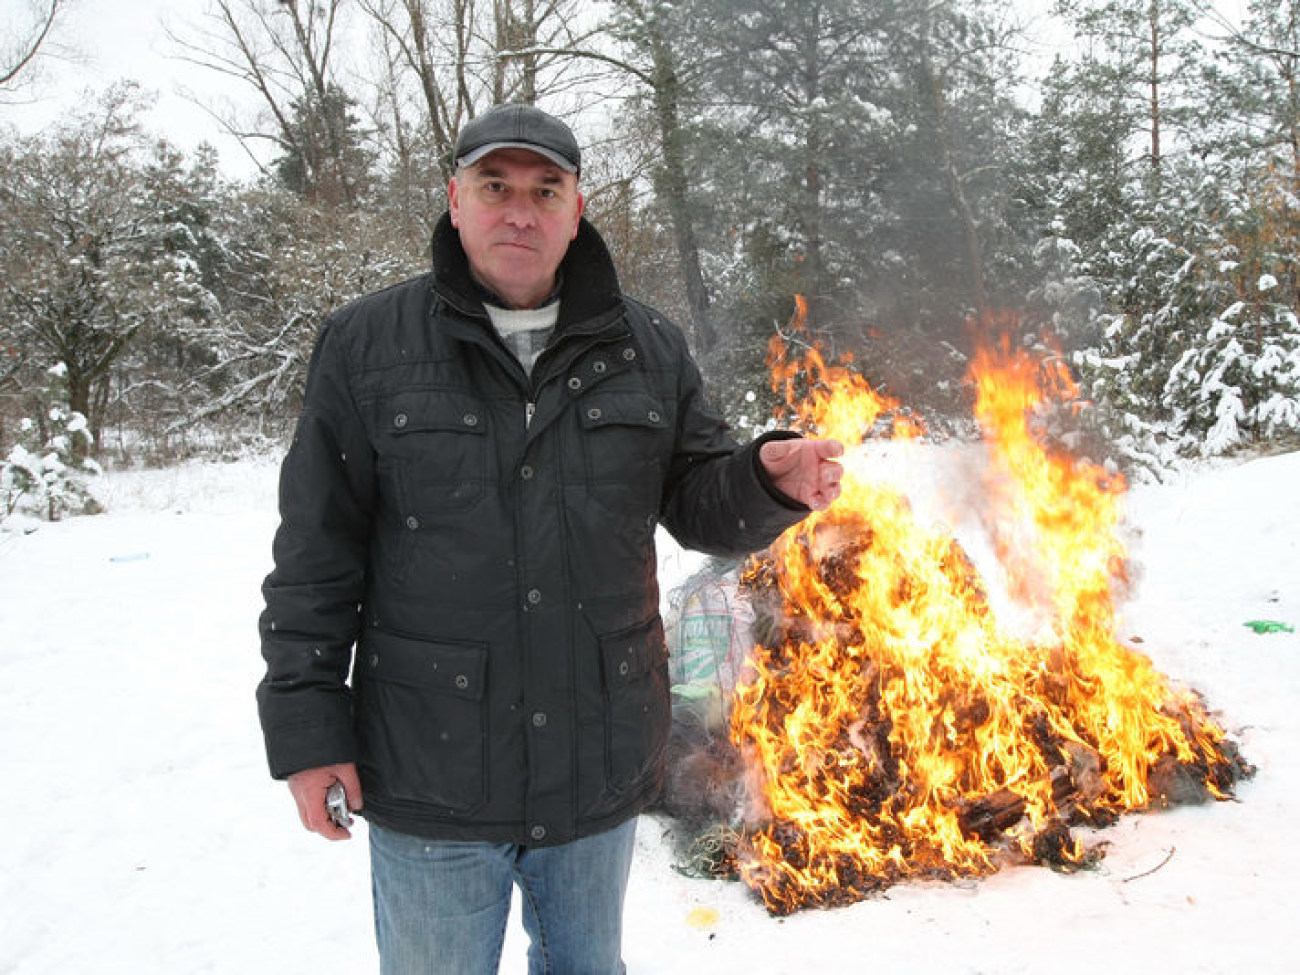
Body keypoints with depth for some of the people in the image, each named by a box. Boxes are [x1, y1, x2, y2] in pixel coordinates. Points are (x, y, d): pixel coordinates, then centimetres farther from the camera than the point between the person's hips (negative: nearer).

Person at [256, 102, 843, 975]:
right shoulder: (368, 346, -4)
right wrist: (308, 728, -6)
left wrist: (770, 481, -16)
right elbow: (316, 558, -4)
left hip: (600, 769, 3)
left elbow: (700, 504, 6)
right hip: (430, 776, -2)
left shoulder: (647, 348, 3)